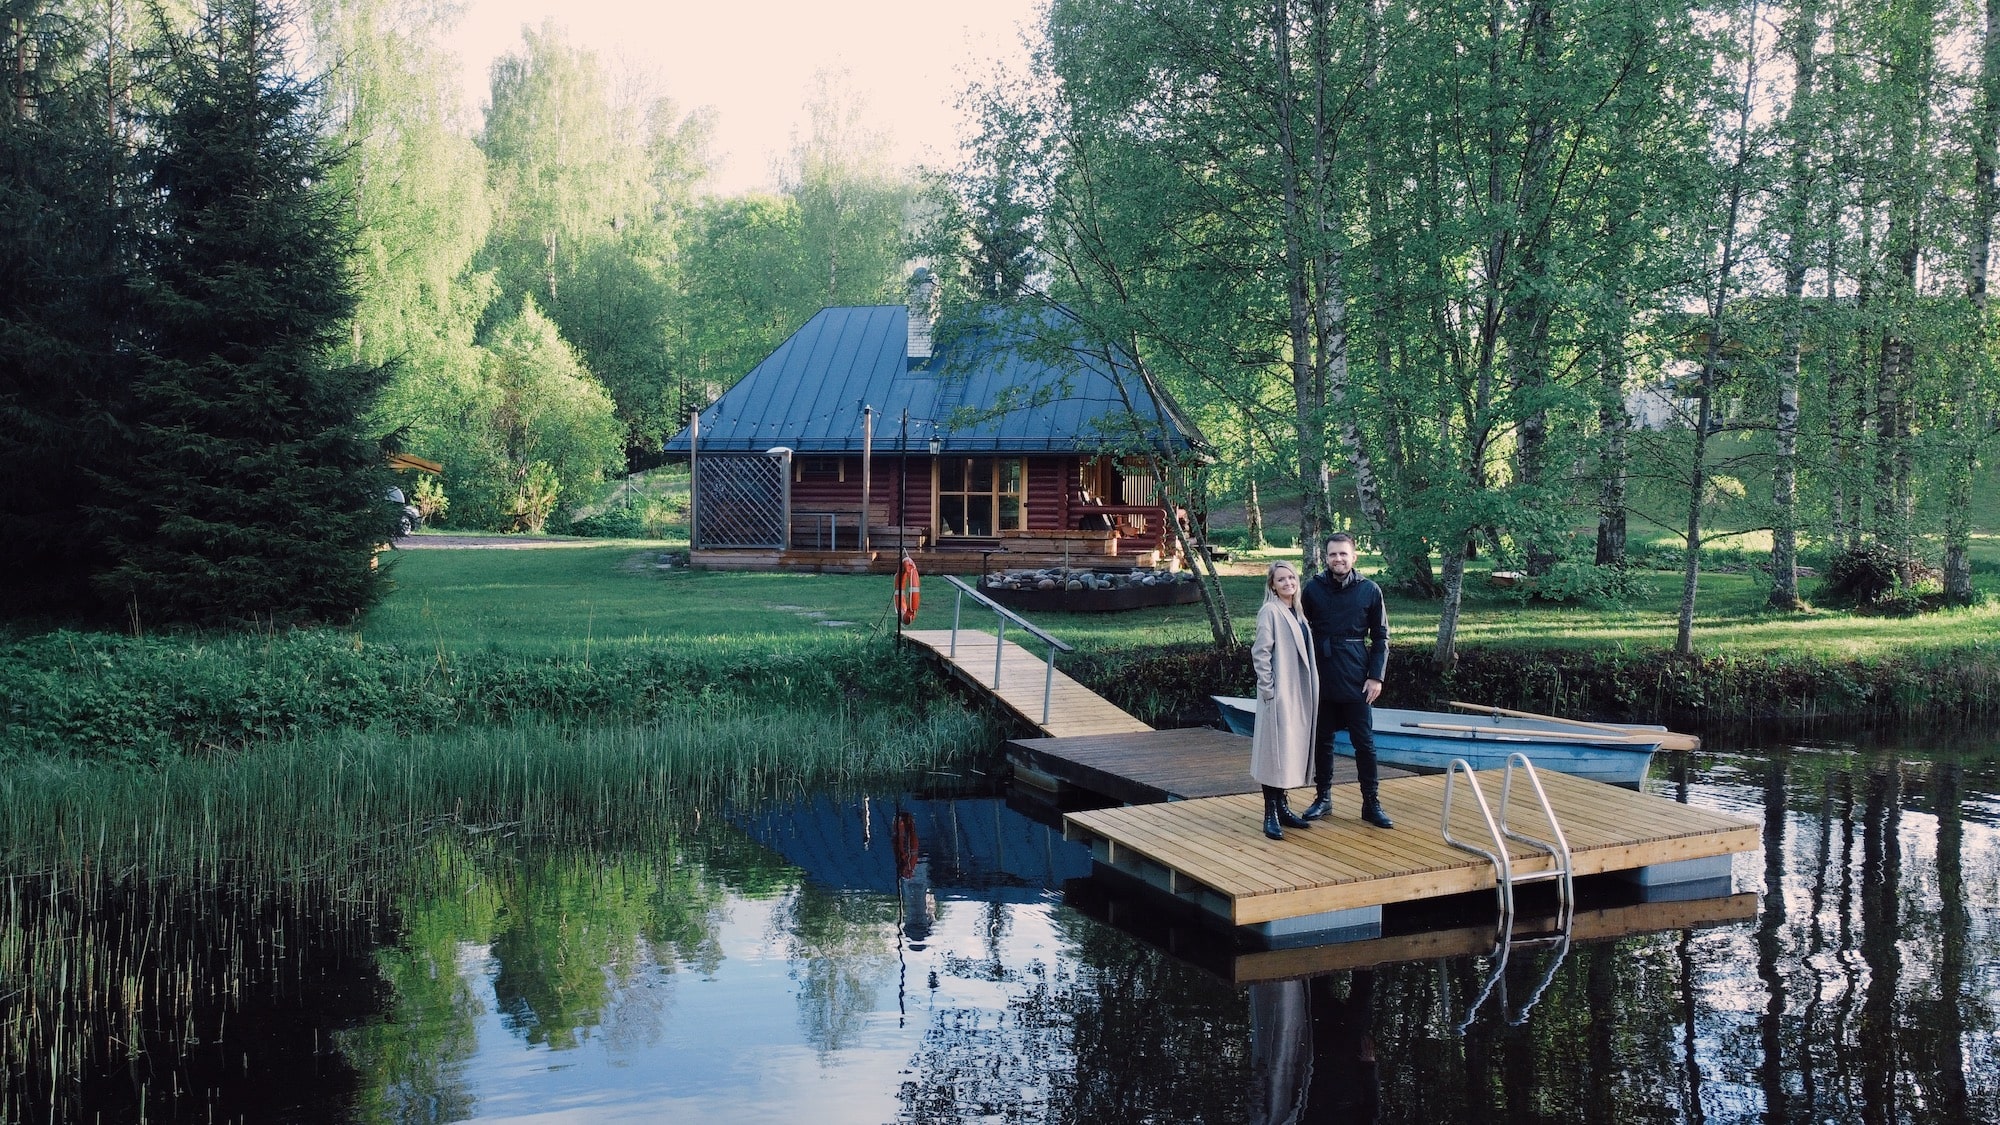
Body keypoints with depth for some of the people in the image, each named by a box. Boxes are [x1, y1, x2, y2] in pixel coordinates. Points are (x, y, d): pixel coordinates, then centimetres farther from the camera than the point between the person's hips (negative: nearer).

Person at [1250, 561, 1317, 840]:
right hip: (1279, 694, -8)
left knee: (1291, 751, 12)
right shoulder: (1270, 611, -10)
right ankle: (1270, 814, -2)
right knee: (1275, 751, -6)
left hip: (1298, 694, 8)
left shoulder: (1296, 613, 14)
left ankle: (1282, 806, 22)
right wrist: (1267, 689, -17)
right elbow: (1260, 652, -14)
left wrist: (1310, 692, 14)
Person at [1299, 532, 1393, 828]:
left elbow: (1380, 638, 2)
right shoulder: (1313, 589, 1)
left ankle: (1371, 803, 9)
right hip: (1322, 679, 1)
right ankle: (1323, 797, 22)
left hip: (1356, 681, -1)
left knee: (1364, 742, 1)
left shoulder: (1370, 591, -2)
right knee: (1322, 740, 10)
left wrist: (1376, 676, -4)